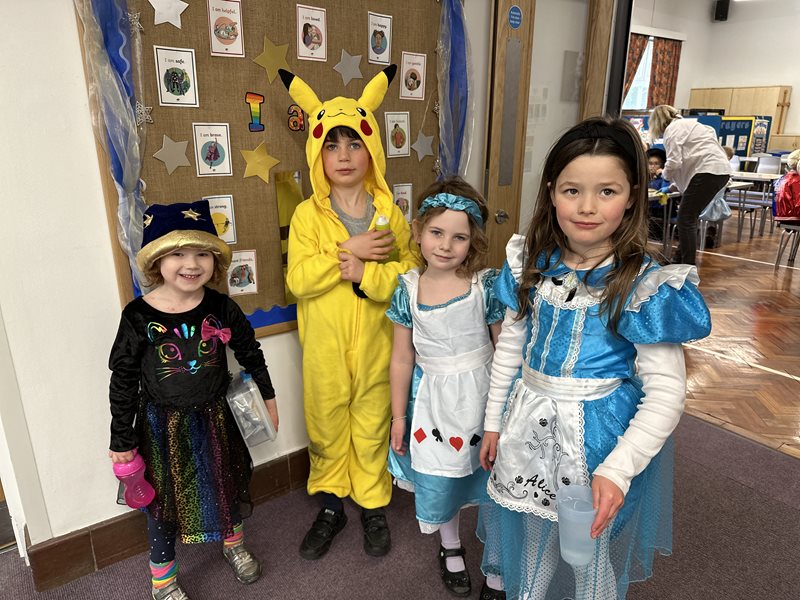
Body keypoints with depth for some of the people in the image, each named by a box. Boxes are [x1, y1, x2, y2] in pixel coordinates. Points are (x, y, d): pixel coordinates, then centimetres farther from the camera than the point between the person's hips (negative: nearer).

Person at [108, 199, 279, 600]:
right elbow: (123, 380, -10)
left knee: (228, 485, 21)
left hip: (216, 417, 2)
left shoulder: (221, 308, -12)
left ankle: (233, 543, 51)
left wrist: (268, 397, 10)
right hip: (162, 424, -2)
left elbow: (250, 353, 3)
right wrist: (122, 440, -4)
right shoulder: (139, 317, -18)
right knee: (165, 498, 16)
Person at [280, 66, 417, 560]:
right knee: (327, 427, 15)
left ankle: (374, 508, 36)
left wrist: (365, 274, -21)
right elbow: (298, 280, -15)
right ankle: (331, 507, 38)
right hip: (324, 347, 0)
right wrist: (349, 250, -23)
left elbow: (412, 274, -6)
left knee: (373, 428, 14)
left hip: (375, 344, 0)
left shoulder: (388, 214, -2)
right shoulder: (307, 215, -5)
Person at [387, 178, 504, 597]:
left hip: (480, 393, -2)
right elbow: (403, 357, 0)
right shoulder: (408, 288, -7)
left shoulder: (487, 285, -14)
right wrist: (398, 415, 5)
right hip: (432, 396, 2)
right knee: (437, 479, 15)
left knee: (490, 476, 11)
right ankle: (450, 548, 45)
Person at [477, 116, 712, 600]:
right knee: (525, 531, 25)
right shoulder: (530, 265, -4)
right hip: (529, 423, 4)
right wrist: (494, 422, 9)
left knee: (589, 540, 19)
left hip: (598, 431, -4)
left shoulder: (645, 285, -18)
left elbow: (665, 396, -16)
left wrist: (616, 470, -21)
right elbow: (511, 345, 4)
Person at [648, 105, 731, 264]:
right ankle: (680, 261, 20)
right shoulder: (687, 124, 27)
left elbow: (674, 162, -12)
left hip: (708, 171, -9)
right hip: (720, 169, 9)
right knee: (689, 218, 15)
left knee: (686, 219, -6)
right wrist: (677, 183, 31)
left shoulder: (672, 129, -2)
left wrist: (667, 175, 8)